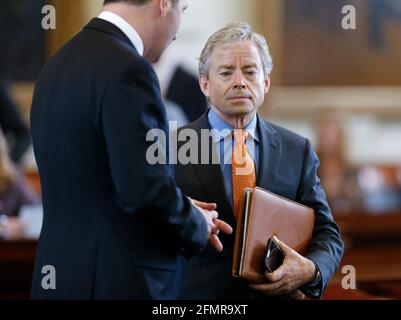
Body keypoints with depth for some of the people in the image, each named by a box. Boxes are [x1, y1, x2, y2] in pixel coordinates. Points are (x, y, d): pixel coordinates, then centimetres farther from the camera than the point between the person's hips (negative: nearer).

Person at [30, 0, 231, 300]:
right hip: (123, 283, -8)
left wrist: (188, 216, 12)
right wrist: (196, 226, -3)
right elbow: (146, 189, -22)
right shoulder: (127, 69, -16)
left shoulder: (59, 65, 10)